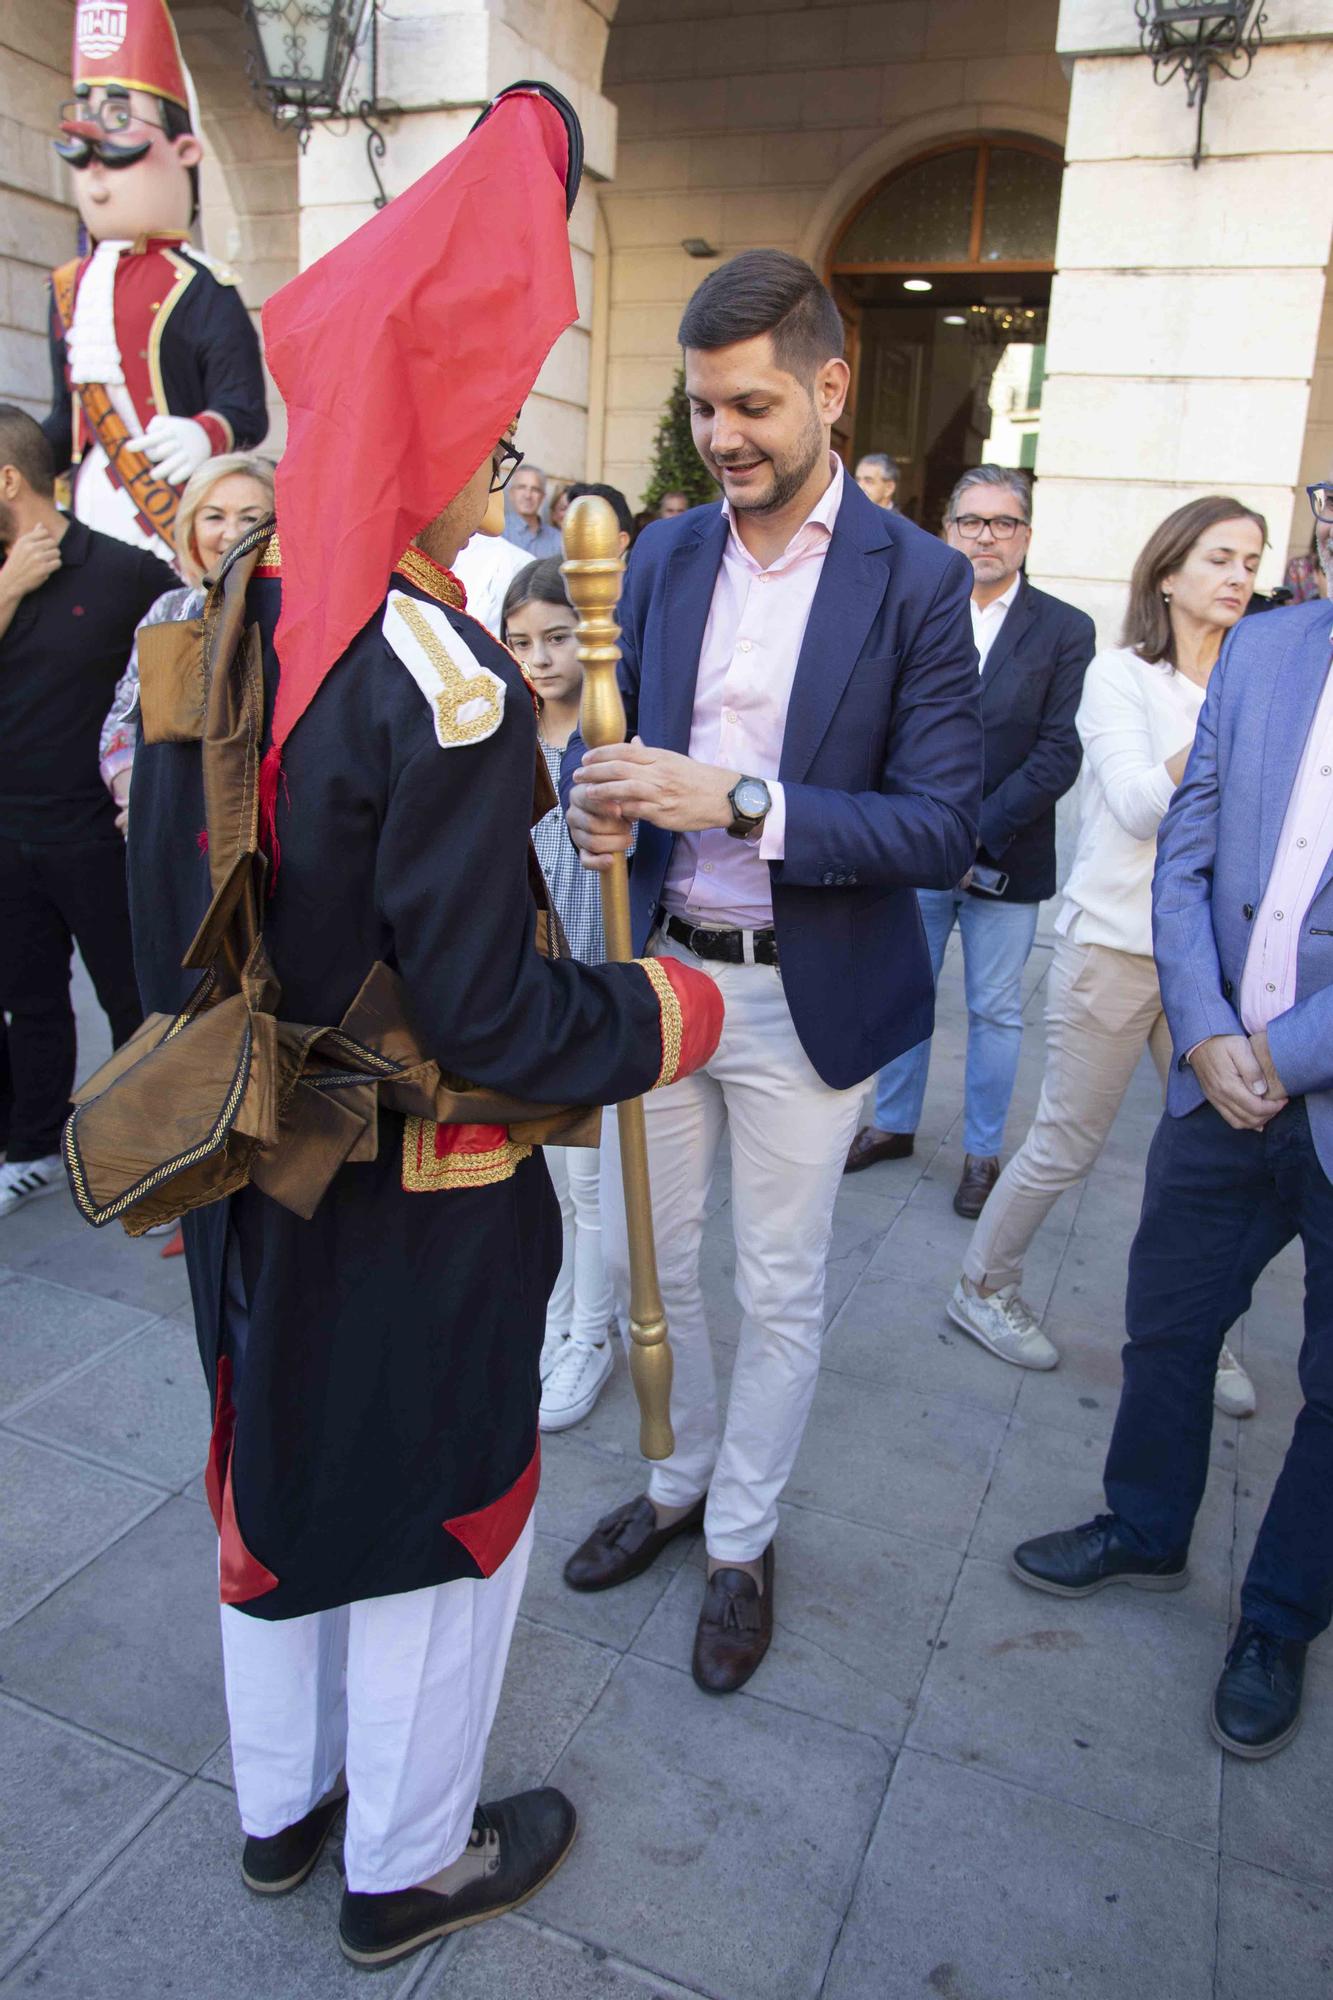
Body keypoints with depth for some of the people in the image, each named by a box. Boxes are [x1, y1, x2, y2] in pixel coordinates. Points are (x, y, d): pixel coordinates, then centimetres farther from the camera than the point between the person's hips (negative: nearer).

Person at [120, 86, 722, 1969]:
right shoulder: (443, 680, -25)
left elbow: (167, 911, 6)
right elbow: (483, 1011, -26)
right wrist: (658, 1018, -8)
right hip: (417, 1200, -7)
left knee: (280, 1475, 25)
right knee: (438, 1511, 16)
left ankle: (279, 1803, 50)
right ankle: (407, 1865, 41)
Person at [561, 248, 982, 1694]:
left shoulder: (916, 580, -10)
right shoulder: (662, 556, 4)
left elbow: (941, 828, -15)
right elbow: (616, 732, 9)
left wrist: (739, 801, -27)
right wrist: (595, 796, -16)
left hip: (805, 994, -4)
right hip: (658, 966, 4)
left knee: (779, 1290, 11)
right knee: (643, 1254, 16)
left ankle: (741, 1539, 36)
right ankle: (678, 1478, 43)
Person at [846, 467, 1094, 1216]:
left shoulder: (1065, 630, -4)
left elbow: (1059, 754, -10)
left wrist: (976, 834, -17)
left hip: (1006, 859, -2)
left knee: (996, 1012, 9)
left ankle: (983, 1152, 25)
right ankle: (894, 1124, 33)